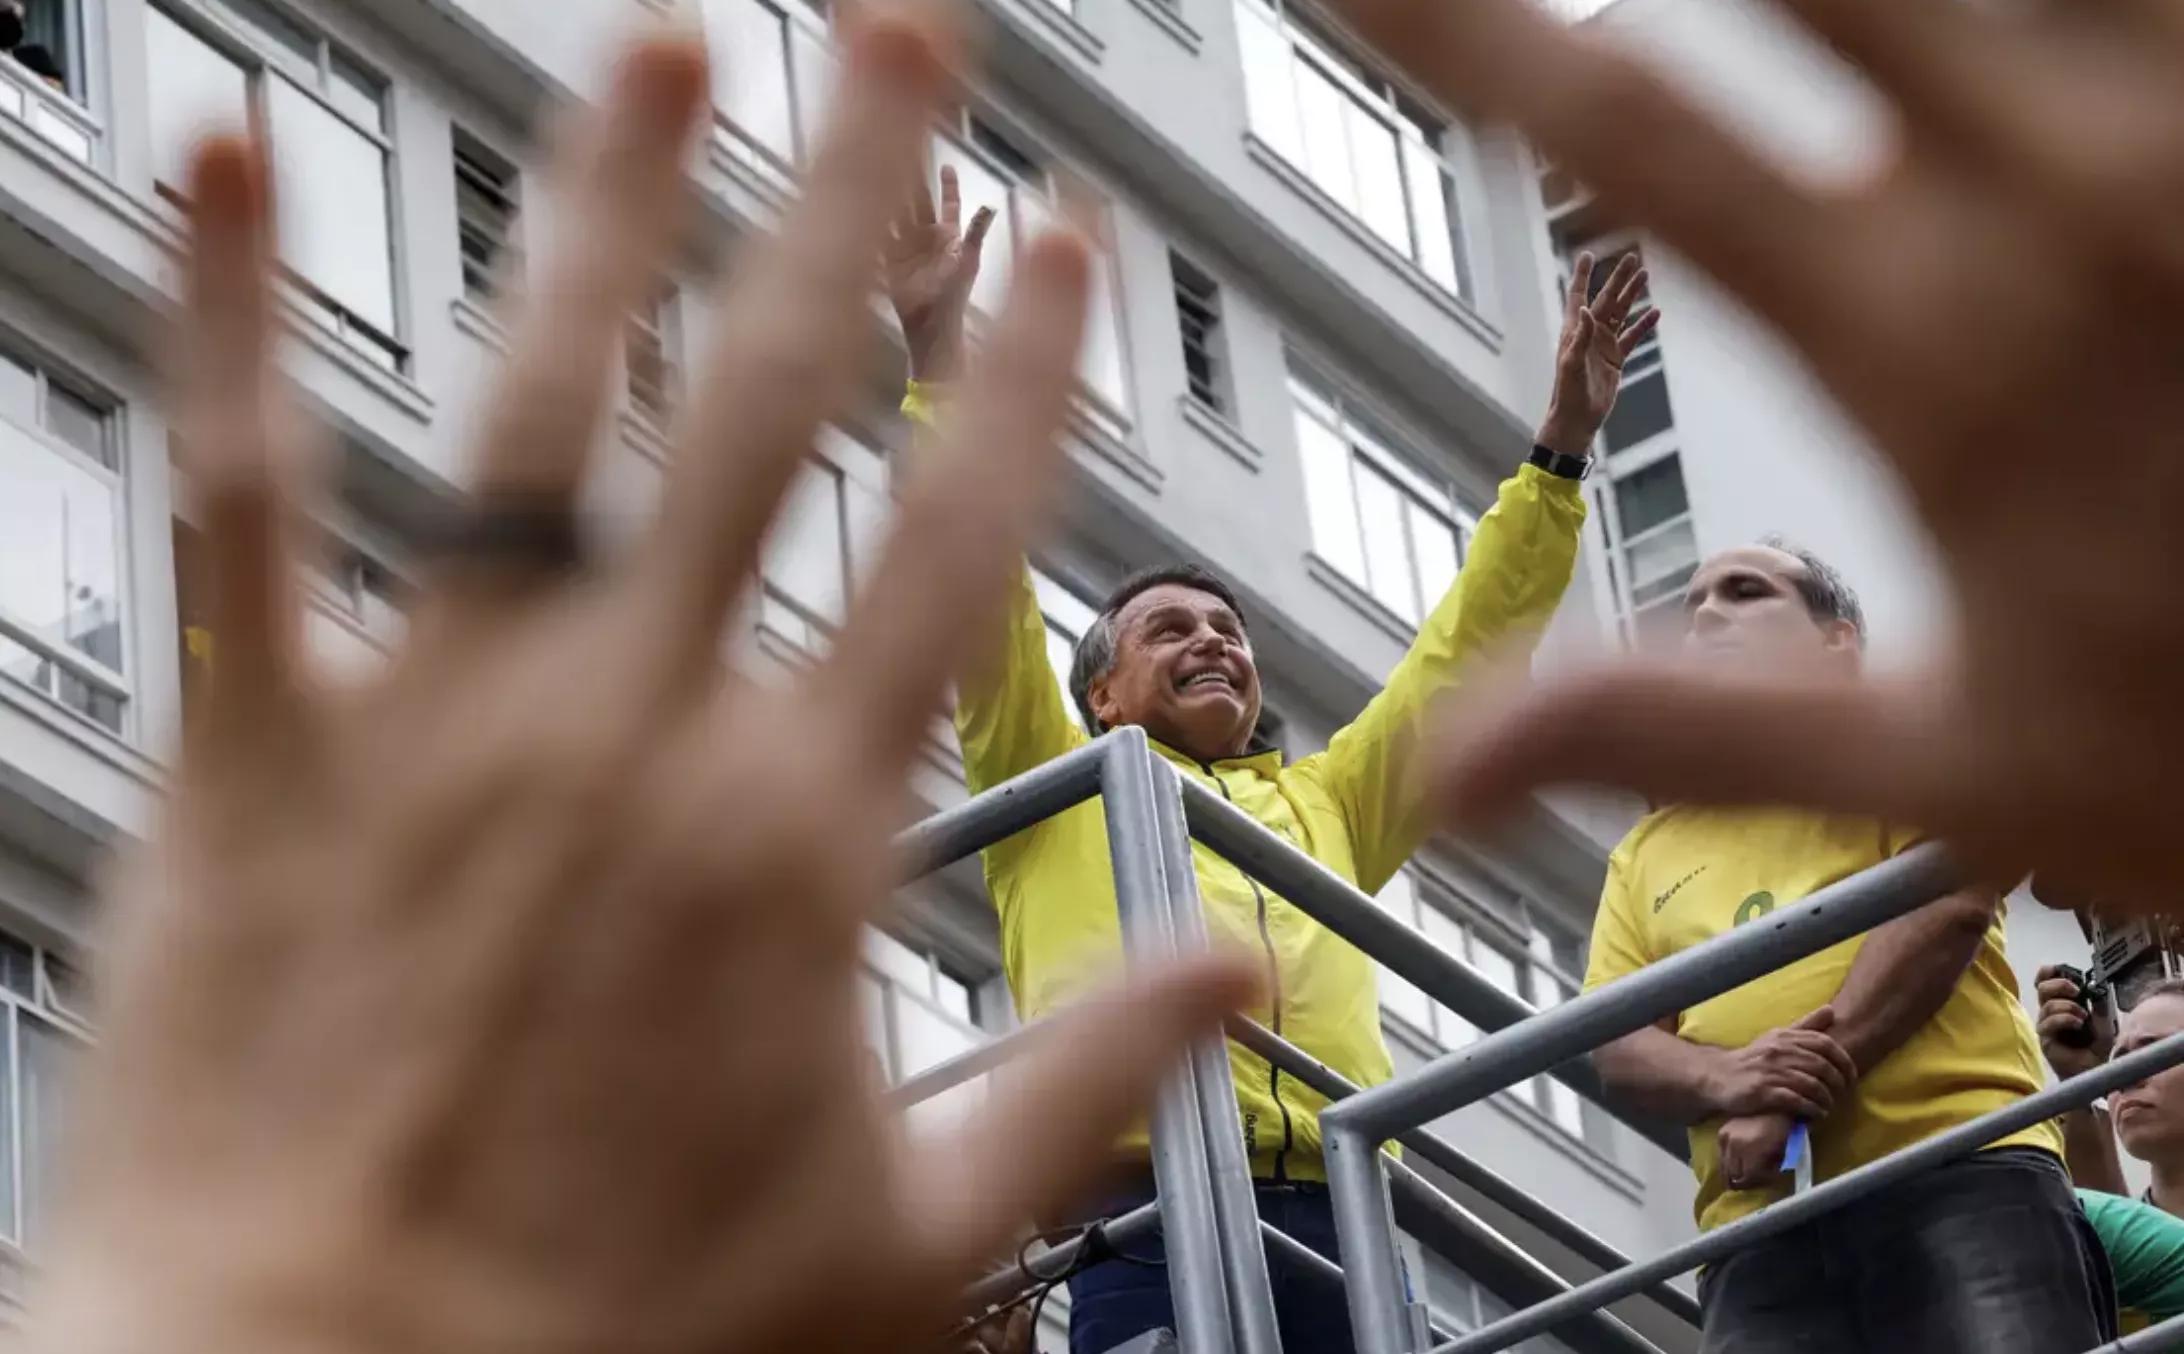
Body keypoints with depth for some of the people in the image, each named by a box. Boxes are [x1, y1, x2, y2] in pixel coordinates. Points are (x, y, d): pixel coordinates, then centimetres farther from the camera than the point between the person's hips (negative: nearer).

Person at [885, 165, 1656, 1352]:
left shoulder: (1324, 802, 34)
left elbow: (1467, 649, 35)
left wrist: (1561, 447, 30)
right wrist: (938, 354, 10)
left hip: (1340, 1231, 4)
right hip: (1151, 1229, -4)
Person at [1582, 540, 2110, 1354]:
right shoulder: (1648, 851, 27)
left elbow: (1954, 898, -2)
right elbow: (1616, 1045, 15)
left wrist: (1814, 1076, -12)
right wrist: (1728, 1078, -9)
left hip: (1961, 1172, -3)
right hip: (1764, 1224, 3)